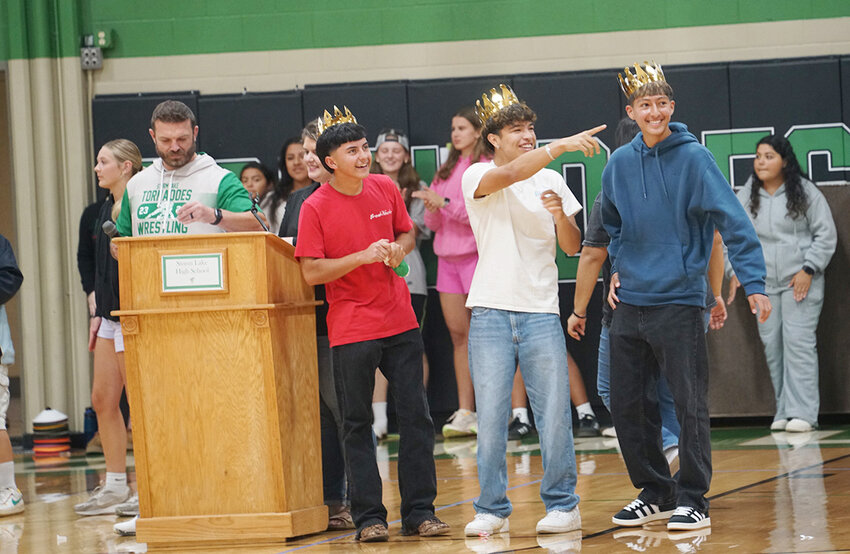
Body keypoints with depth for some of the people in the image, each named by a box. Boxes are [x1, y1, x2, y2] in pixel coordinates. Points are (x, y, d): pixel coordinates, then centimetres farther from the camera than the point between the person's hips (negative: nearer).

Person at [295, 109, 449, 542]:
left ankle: (419, 511, 9)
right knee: (357, 425, 1)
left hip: (400, 323, 4)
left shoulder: (386, 189, 4)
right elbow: (311, 272, -11)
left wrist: (399, 249, -4)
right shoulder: (315, 207, -9)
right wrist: (363, 257, -19)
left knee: (416, 416, 2)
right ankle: (368, 517, 7)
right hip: (351, 330, -4)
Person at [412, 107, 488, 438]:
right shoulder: (446, 171, 18)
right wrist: (432, 208, -5)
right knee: (459, 334, 4)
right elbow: (433, 224, 16)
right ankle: (465, 413, 5)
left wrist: (446, 202, -17)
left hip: (477, 255, -6)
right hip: (448, 258, 6)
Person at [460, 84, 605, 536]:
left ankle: (562, 505, 8)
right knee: (491, 415, -2)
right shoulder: (478, 177, 1)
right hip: (491, 312, -2)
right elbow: (507, 175, -22)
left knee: (554, 412, -2)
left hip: (541, 312, 2)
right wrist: (561, 146, -31)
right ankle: (492, 510, 7)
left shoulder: (551, 180, 12)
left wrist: (561, 215, -8)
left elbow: (572, 247, 12)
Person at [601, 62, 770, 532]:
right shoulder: (620, 164, 6)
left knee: (690, 405, -5)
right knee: (628, 407, 9)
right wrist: (618, 268, 11)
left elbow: (733, 222, -14)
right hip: (630, 303, 5)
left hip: (679, 302, -5)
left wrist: (754, 282, -21)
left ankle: (692, 501, 3)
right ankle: (655, 493, 22)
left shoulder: (693, 158, -8)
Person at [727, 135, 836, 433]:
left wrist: (808, 270, -9)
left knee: (798, 342, -11)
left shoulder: (806, 192, -2)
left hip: (801, 283, -4)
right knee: (772, 345, 2)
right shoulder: (746, 196, 8)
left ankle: (802, 412, -11)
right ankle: (783, 411, 8)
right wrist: (734, 271, 6)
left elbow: (825, 234, -1)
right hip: (763, 283, 4)